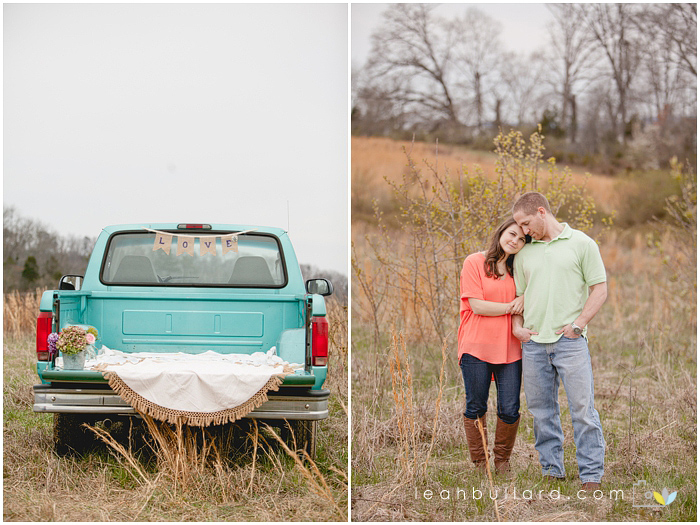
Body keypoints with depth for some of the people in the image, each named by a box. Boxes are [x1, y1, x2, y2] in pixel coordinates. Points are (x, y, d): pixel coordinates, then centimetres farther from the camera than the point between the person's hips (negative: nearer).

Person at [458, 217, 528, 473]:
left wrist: (524, 300, 1)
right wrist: (511, 307, -7)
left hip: (509, 349, 4)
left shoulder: (517, 270, 13)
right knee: (476, 408, 4)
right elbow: (477, 306, -10)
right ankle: (480, 461, 17)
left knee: (510, 410, -1)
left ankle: (502, 459, 18)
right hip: (476, 347, -4)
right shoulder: (475, 262, -3)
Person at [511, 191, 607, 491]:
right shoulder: (524, 252, 14)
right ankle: (552, 471, 17)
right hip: (533, 343, 5)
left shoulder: (581, 244, 1)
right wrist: (517, 325, 4)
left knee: (583, 409, -7)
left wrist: (577, 324, -9)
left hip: (569, 340, -5)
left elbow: (599, 289, 0)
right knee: (541, 411, 8)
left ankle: (591, 475, -2)